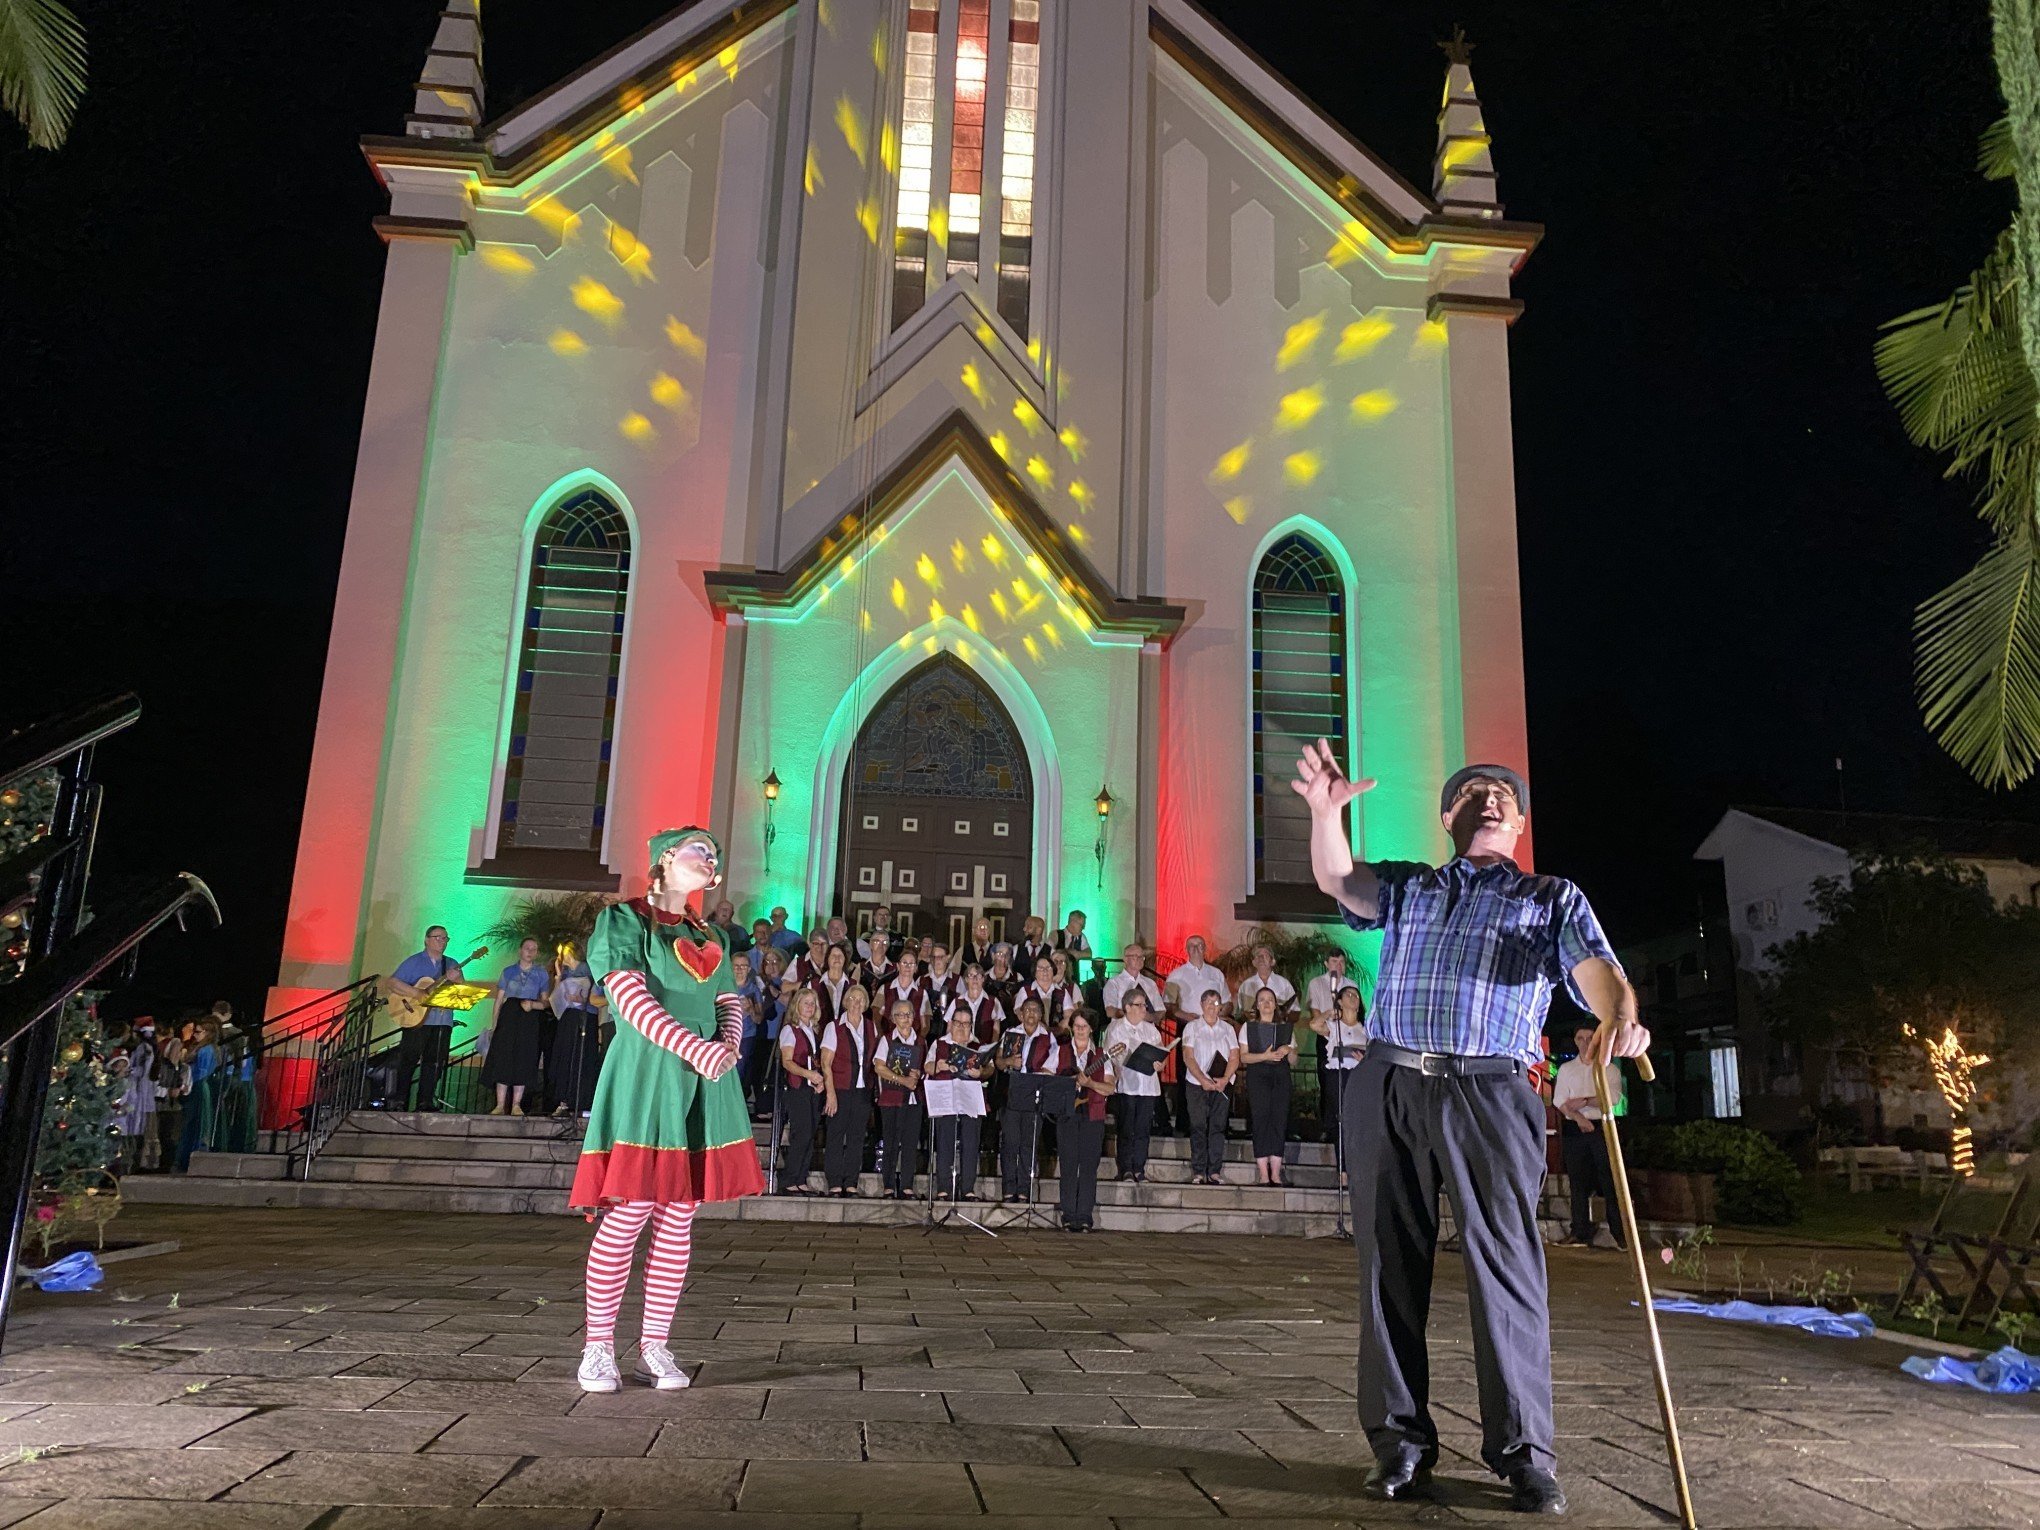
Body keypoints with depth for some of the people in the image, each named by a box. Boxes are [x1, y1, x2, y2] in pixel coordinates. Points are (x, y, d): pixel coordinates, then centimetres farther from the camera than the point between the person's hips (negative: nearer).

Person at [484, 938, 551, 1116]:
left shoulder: (541, 974, 10)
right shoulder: (509, 971, 11)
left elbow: (545, 1002, 8)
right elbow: (499, 999, 10)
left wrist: (533, 1004, -13)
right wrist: (494, 1024, 2)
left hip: (529, 1020, 0)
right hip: (509, 1016, 0)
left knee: (523, 1061, -4)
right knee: (503, 1059, -5)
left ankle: (516, 1105, -1)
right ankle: (500, 1105, -3)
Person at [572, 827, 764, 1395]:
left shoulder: (708, 936, 20)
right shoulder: (625, 919, 1)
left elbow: (729, 1003, 16)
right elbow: (631, 997, -11)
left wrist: (729, 1044, -7)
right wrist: (697, 1049, -20)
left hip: (704, 1086, 6)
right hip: (646, 1076, -6)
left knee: (678, 1220, 6)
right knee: (626, 1215, -6)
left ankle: (654, 1345, 14)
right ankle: (599, 1347, 6)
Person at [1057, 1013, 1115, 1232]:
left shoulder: (1101, 1056, 8)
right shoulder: (1061, 1053, 10)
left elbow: (1110, 1088, 0)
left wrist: (1089, 1083, -16)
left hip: (1093, 1117, 0)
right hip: (1067, 1115, 0)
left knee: (1089, 1167, -2)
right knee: (1068, 1166, -1)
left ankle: (1084, 1218, 2)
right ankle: (1069, 1217, 4)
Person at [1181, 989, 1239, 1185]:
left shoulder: (1228, 1028, 12)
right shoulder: (1192, 1027, 6)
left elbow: (1234, 1057, 5)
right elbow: (1188, 1058, -3)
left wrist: (1225, 1079, -12)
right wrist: (1203, 1080, -15)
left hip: (1222, 1085, 2)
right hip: (1198, 1085, -2)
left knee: (1218, 1128, 0)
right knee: (1198, 1127, -3)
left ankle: (1215, 1171, 3)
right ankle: (1198, 1172, -1)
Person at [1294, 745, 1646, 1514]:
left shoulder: (1552, 899, 16)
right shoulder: (1407, 887, 20)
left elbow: (1595, 966, -3)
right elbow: (1339, 881, 1)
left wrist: (1620, 1016, -26)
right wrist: (1327, 811, -18)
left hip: (1489, 1094, -2)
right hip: (1387, 1087, 2)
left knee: (1505, 1266, -4)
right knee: (1392, 1265, 4)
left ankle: (1523, 1448, 7)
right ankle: (1401, 1439, 13)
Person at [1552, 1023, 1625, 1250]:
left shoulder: (1610, 1069, 10)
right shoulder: (1566, 1069, 14)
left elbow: (1613, 1097, -4)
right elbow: (1560, 1101, 4)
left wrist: (1584, 1101, -11)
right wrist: (1579, 1118, -12)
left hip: (1602, 1127, -2)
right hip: (1574, 1129, 2)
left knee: (1610, 1182, -6)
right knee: (1578, 1183, 1)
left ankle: (1620, 1234, -4)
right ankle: (1582, 1234, 3)